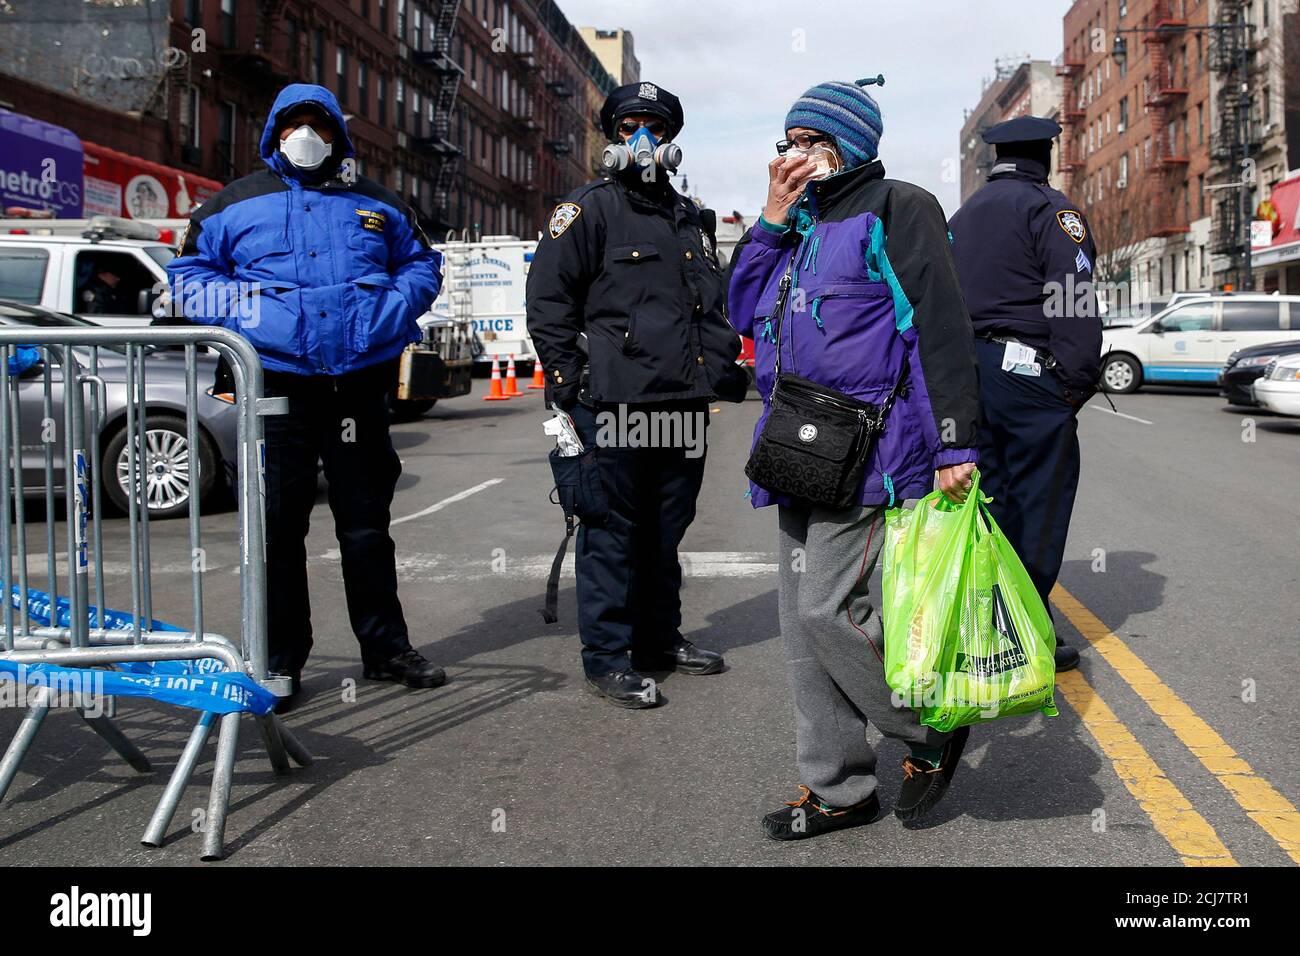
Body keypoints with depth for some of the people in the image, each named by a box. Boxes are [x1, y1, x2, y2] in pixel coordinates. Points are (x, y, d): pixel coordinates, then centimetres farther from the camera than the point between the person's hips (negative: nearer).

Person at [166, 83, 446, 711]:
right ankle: (280, 659, 12)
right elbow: (188, 274, 11)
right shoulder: (235, 204, 10)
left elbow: (421, 264, 20)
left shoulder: (376, 204, 15)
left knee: (367, 523, 9)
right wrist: (242, 308, -7)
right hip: (276, 382, -1)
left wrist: (395, 306, -1)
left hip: (360, 383, 2)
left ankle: (385, 647, 20)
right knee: (279, 524, 1)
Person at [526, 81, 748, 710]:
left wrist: (723, 367, 18)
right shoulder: (589, 209, 1)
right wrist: (568, 382, -11)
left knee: (666, 529, 14)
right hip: (614, 403, -7)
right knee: (612, 530, -3)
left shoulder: (690, 220, 22)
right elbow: (548, 298, -6)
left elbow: (711, 308, 30)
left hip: (682, 403, 7)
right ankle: (606, 656, 6)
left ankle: (659, 639, 27)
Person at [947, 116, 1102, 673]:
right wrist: (1079, 381, -12)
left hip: (966, 370, 8)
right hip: (1028, 371, -8)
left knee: (988, 496, 13)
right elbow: (1074, 300, -14)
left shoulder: (962, 217, 20)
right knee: (1037, 501, -2)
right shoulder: (1049, 209, -5)